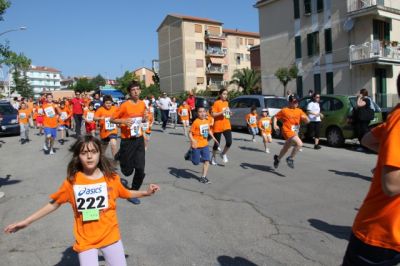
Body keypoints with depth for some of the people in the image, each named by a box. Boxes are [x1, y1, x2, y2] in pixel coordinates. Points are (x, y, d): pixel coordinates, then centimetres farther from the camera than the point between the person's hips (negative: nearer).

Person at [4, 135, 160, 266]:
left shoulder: (111, 178, -8)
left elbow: (125, 193, 9)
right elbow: (54, 204, -1)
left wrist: (145, 193, -1)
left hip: (110, 236, 2)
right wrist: (27, 221, -1)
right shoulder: (72, 181, -11)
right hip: (86, 241, -1)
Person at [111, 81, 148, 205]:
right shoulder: (125, 105, -12)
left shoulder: (142, 104, 4)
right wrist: (123, 121, -23)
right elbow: (112, 119, -5)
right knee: (127, 171, 7)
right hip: (127, 140, -4)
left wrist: (144, 117, -2)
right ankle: (120, 156, 41)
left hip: (139, 139, 4)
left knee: (140, 169, -1)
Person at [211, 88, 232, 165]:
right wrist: (221, 112, -26)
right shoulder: (216, 103, -10)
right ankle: (213, 157, 28)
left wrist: (229, 113, 4)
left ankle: (224, 154, 17)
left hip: (226, 125, 5)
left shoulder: (227, 103, 11)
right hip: (218, 126, -5)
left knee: (229, 142, -11)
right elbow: (213, 114, -15)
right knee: (217, 143, 5)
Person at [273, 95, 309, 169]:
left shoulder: (299, 111, 8)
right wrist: (275, 125, -10)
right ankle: (291, 159, -7)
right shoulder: (284, 110, -3)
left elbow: (307, 121, 8)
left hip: (295, 133, 6)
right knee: (299, 144, -27)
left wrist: (305, 117, -14)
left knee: (285, 148, 20)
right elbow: (275, 117, 6)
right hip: (288, 131, -6)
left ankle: (277, 158, 48)